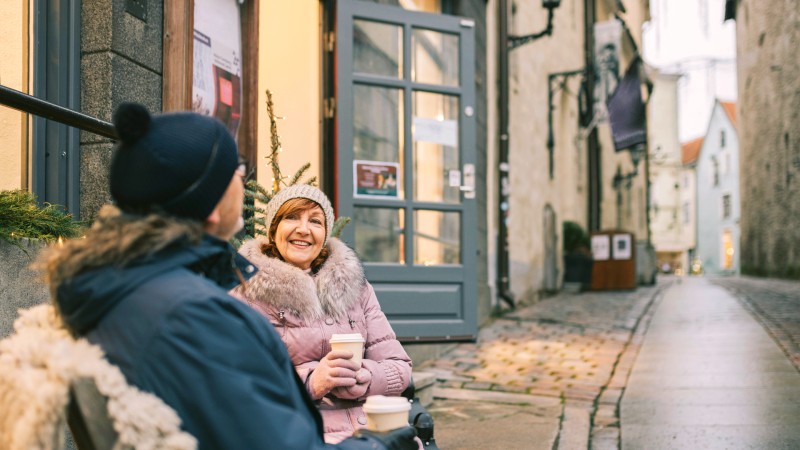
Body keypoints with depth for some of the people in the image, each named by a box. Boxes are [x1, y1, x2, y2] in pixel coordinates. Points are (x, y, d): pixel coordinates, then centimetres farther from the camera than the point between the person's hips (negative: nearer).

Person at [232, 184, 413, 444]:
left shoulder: (356, 286, 15)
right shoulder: (249, 295, 4)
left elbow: (400, 367, 11)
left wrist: (366, 378, -11)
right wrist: (309, 382, -17)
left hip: (371, 430, 5)